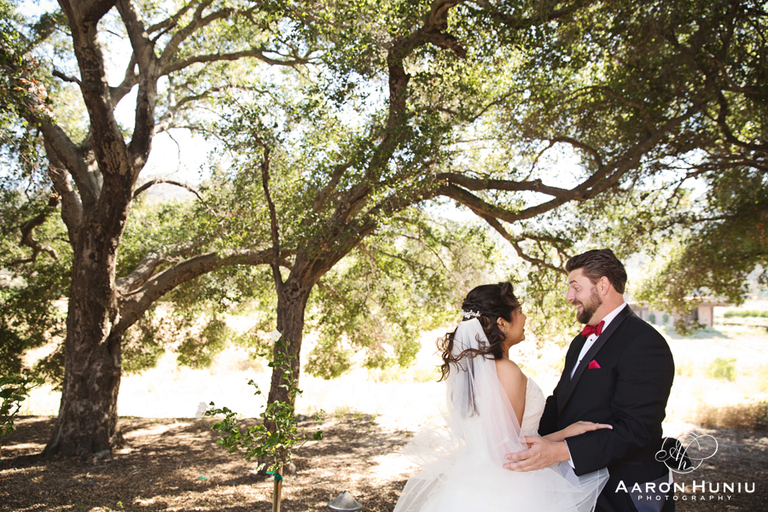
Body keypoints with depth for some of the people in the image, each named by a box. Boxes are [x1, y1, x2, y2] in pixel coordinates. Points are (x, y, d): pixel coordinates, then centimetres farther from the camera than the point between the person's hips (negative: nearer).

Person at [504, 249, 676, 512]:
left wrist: (560, 450, -34)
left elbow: (634, 429, -26)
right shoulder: (581, 342, 12)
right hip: (581, 482, 8)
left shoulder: (644, 343, -19)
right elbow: (560, 401, 12)